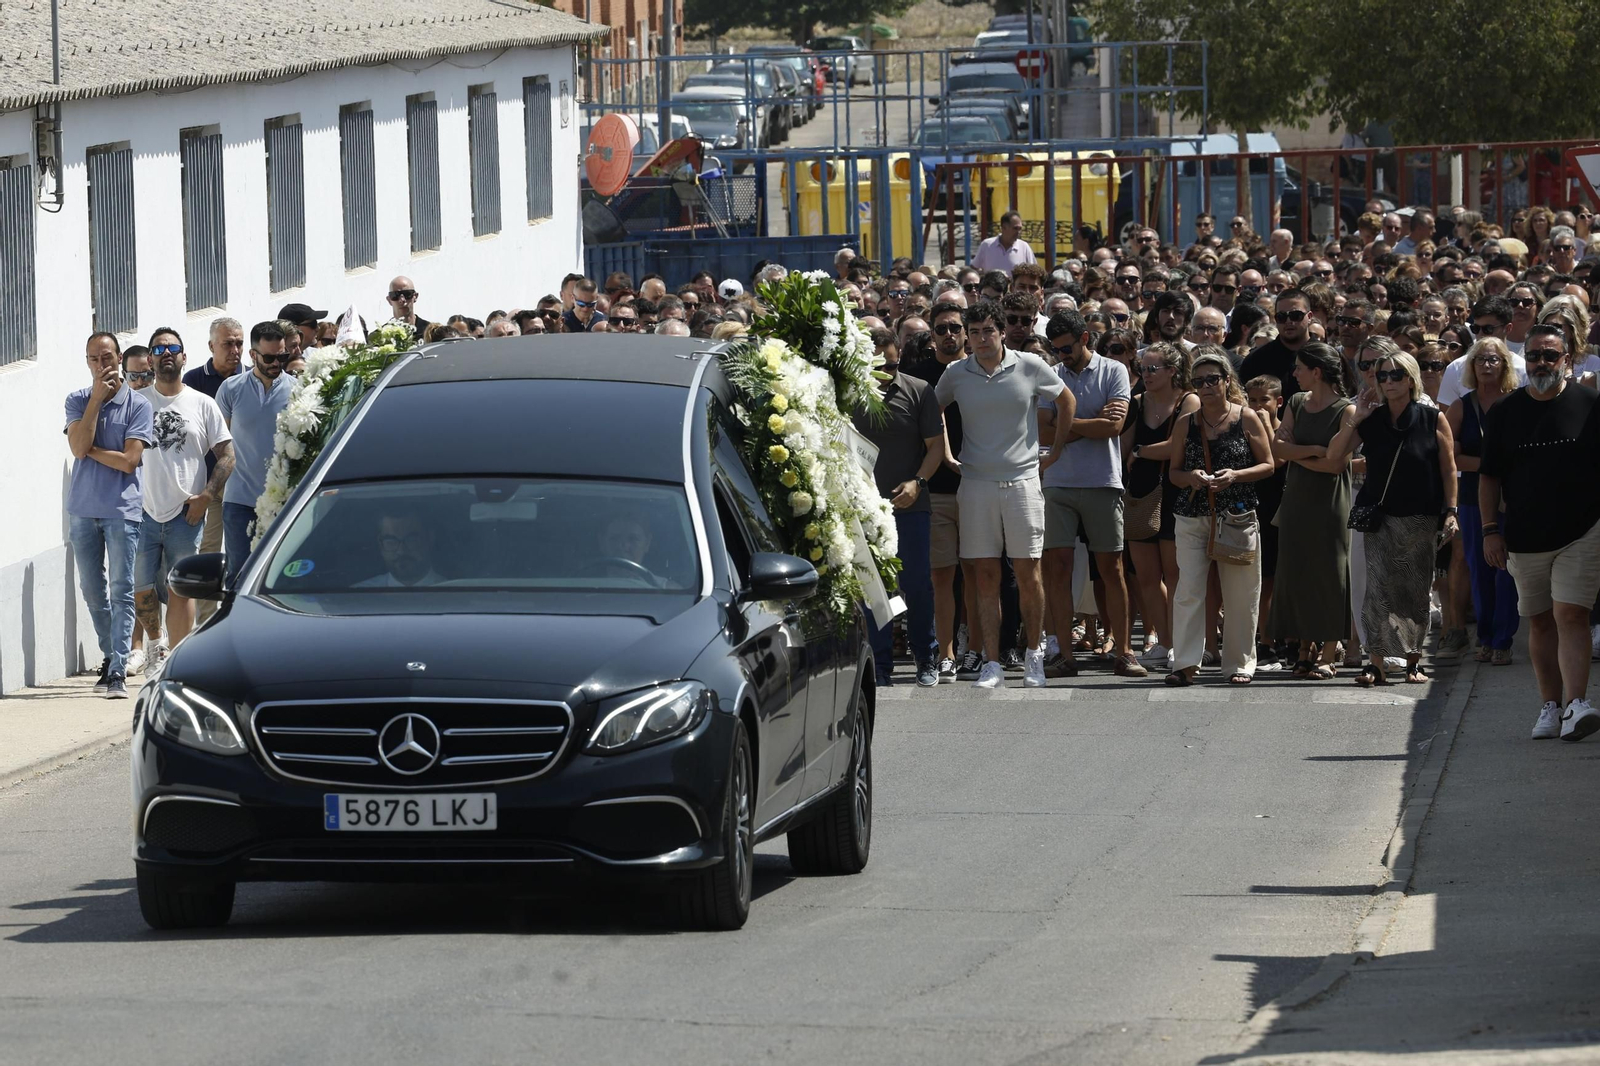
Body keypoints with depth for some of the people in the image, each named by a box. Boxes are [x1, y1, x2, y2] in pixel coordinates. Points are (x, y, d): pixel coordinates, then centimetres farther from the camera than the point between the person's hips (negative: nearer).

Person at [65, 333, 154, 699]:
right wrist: (97, 398, -10)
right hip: (83, 508, 4)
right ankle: (110, 656, 26)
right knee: (92, 590, 10)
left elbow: (129, 460, -10)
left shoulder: (137, 405, -3)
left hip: (122, 508, -4)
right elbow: (78, 448, -10)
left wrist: (90, 449, -5)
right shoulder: (77, 401, 7)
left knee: (121, 591, -9)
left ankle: (118, 671, -13)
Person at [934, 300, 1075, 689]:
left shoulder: (1029, 367, -1)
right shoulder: (956, 375, 4)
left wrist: (1056, 451, 12)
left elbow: (1066, 401, 13)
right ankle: (992, 662, 3)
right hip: (976, 485, 1)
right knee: (986, 576, 1)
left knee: (1028, 573, -1)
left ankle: (1034, 653, 14)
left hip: (1022, 479, -1)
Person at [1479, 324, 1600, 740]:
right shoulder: (1505, 412, 6)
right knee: (1540, 623, 8)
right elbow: (1489, 475, 10)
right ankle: (1551, 706, 16)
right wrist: (1490, 530, 2)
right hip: (1525, 536, 3)